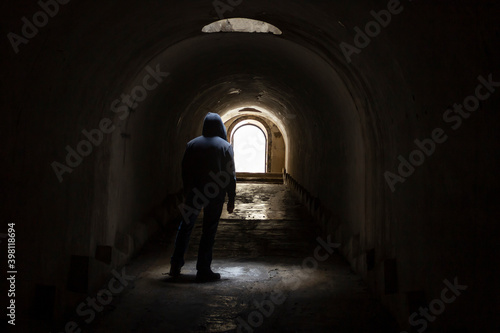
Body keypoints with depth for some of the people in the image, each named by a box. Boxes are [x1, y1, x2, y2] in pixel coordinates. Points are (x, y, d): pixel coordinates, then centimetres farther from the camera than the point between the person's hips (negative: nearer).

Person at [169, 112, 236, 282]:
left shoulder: (192, 144, 4)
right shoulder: (225, 146, -2)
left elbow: (185, 171, 6)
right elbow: (231, 175, -4)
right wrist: (231, 199, 1)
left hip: (194, 192, 2)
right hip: (215, 195, -2)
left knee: (185, 227, 14)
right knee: (209, 232, 2)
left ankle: (176, 265, 15)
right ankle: (203, 270, 6)